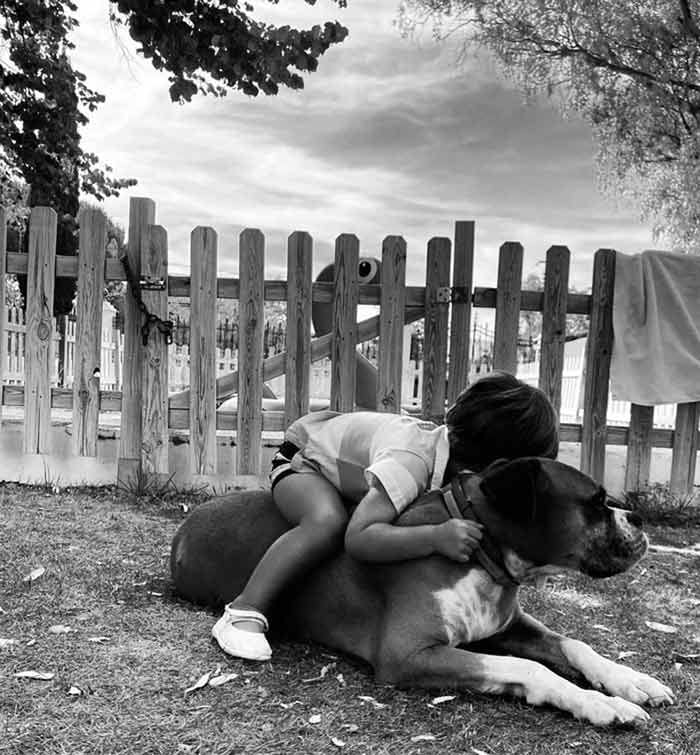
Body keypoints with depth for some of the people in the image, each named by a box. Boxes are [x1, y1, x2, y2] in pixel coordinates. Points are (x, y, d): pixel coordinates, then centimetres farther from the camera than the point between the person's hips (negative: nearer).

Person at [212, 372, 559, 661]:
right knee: (328, 522, -37)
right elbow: (357, 538, -51)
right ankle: (241, 613, -25)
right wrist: (436, 536, -59)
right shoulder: (407, 463, -43)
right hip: (304, 459, -7)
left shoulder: (456, 449, -19)